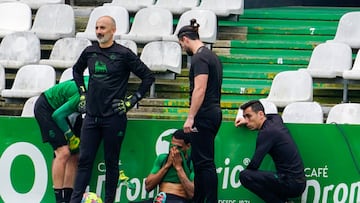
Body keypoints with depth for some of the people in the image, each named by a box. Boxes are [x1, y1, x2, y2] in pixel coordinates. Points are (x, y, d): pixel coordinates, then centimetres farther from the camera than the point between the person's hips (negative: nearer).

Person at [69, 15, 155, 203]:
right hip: (91, 116, 4)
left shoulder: (123, 54, -5)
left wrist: (132, 101, -3)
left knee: (111, 162, 3)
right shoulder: (89, 52, 8)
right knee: (84, 160, 2)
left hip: (113, 117, -4)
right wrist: (83, 94, 19)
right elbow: (77, 71, 30)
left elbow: (148, 77, -1)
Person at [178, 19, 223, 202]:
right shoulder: (211, 55, 18)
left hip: (204, 116, -10)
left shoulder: (199, 58, -12)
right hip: (214, 113, 10)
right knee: (199, 160, 13)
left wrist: (190, 117, -22)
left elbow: (200, 89, -21)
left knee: (204, 162, -8)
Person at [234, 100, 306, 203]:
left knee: (245, 176, -17)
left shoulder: (267, 132, -16)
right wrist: (248, 121, 27)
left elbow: (254, 164, -18)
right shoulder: (276, 119, 10)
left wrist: (245, 172, 4)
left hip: (291, 184, -10)